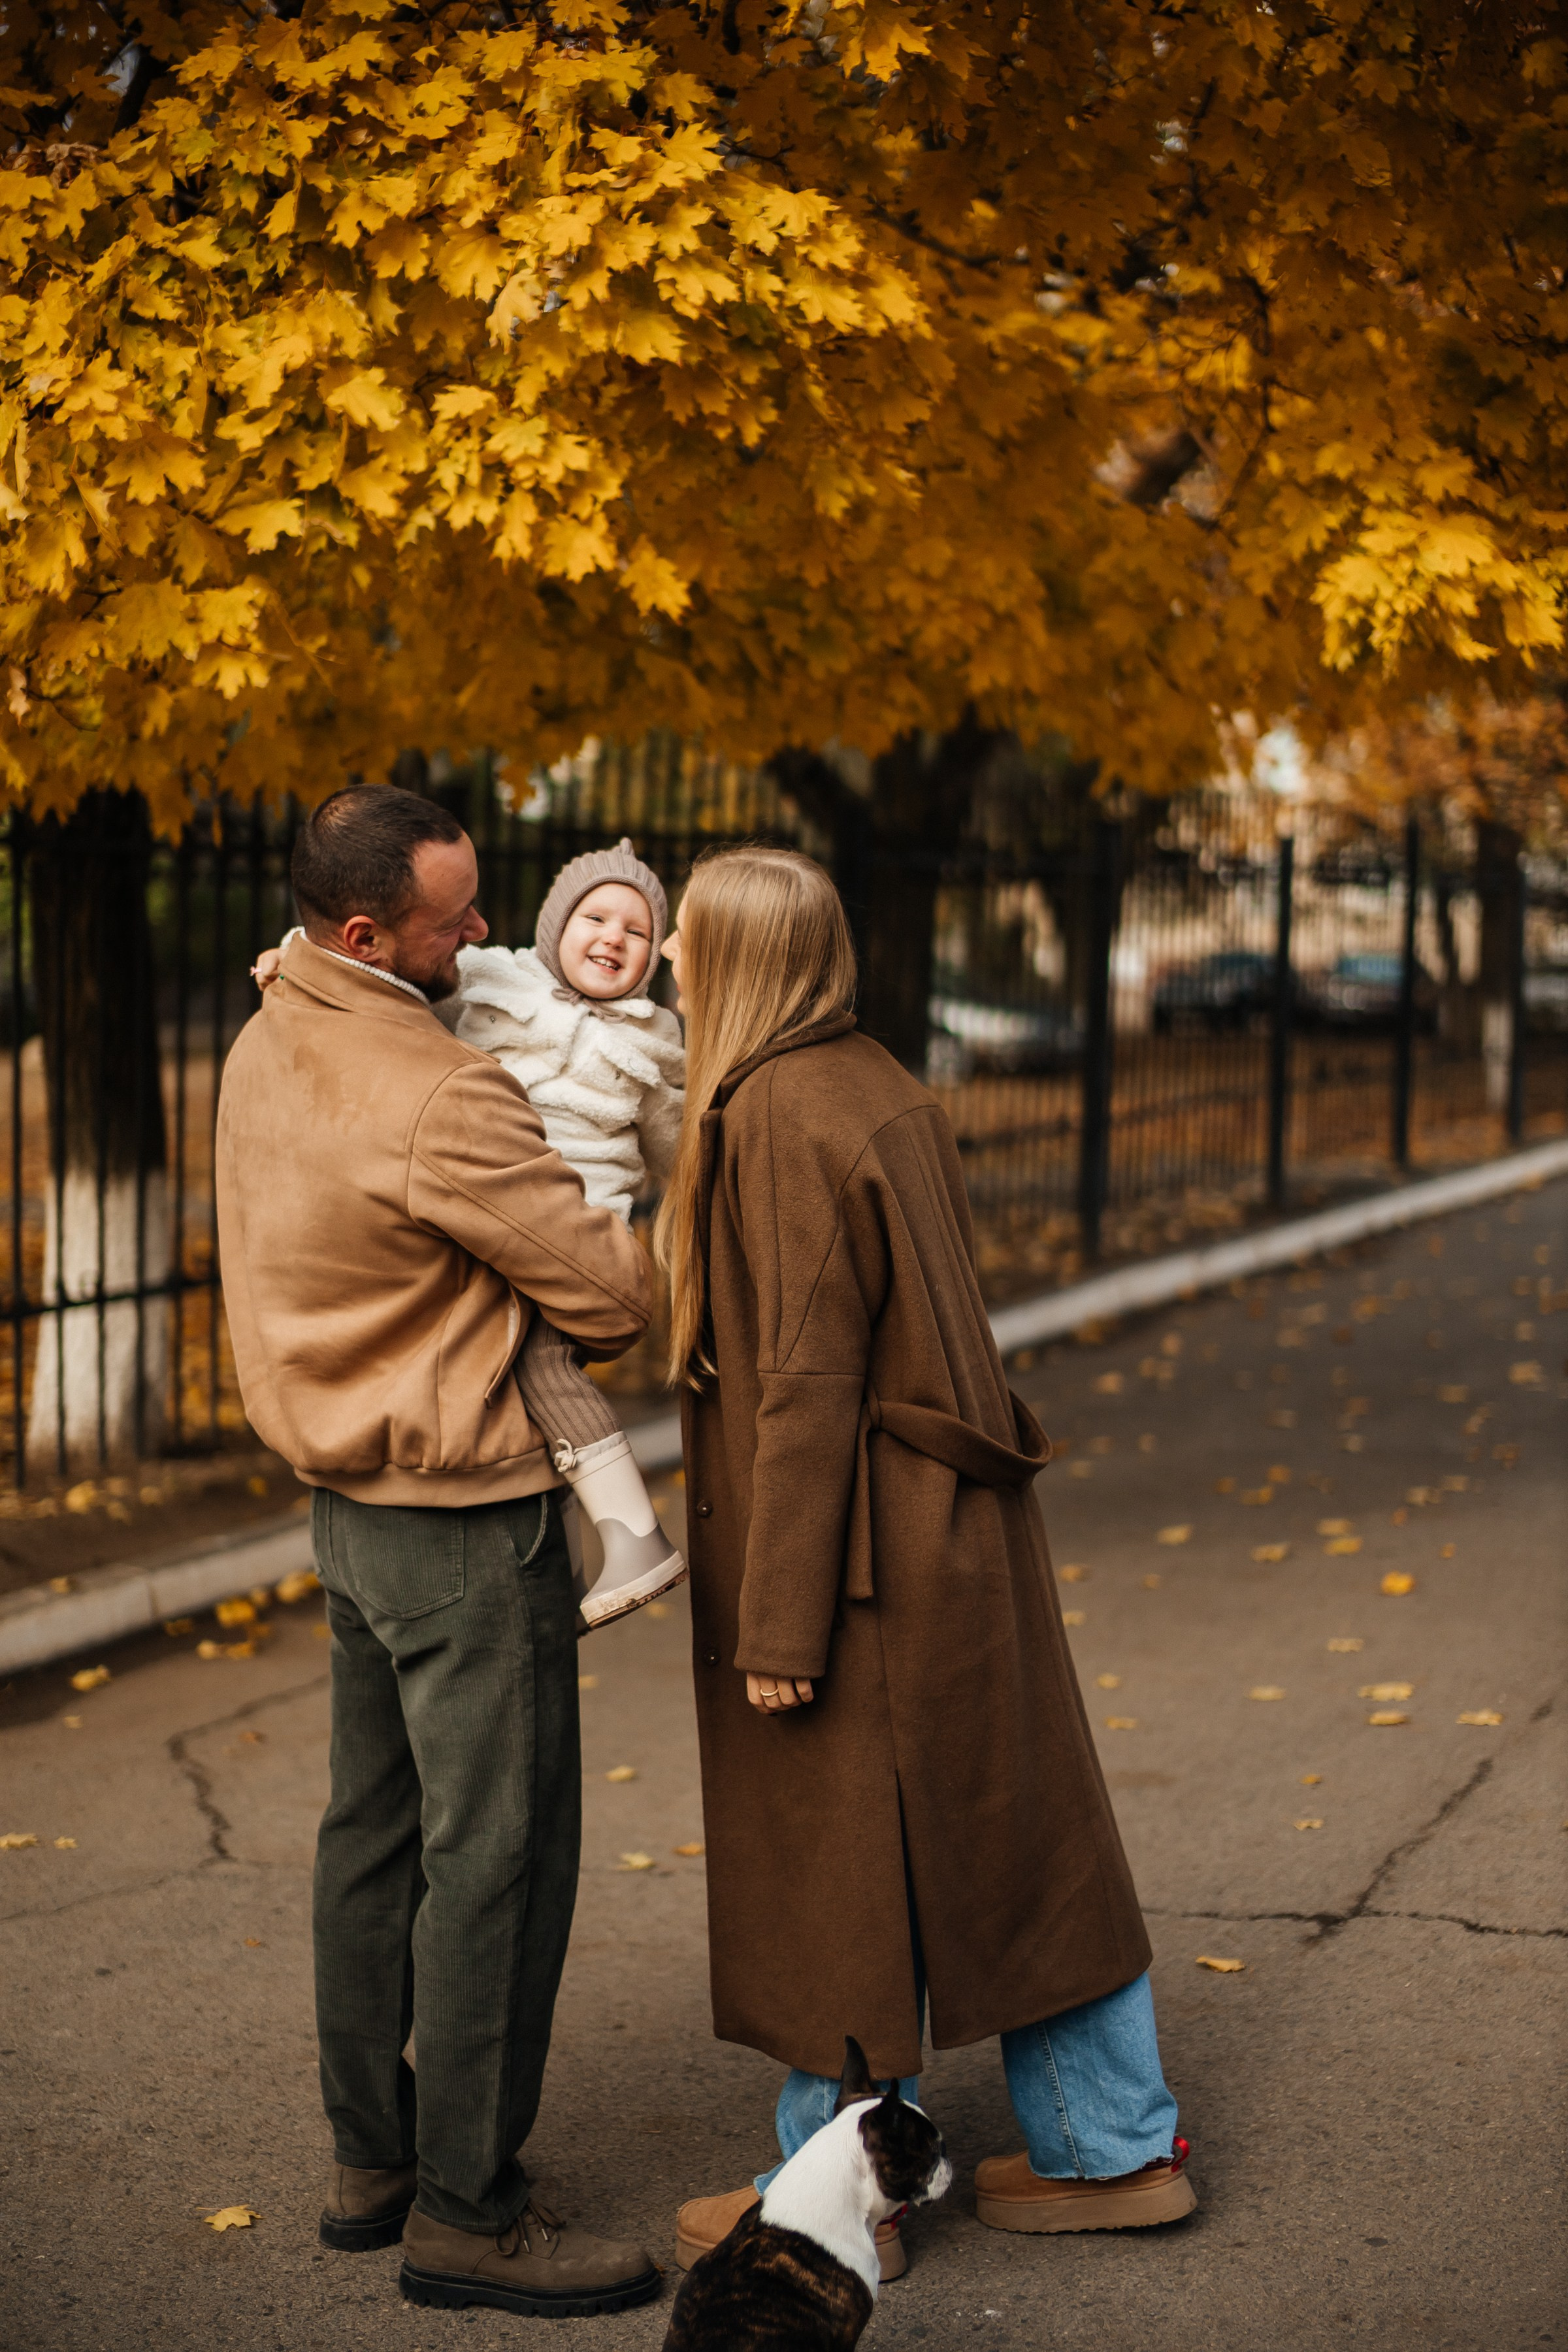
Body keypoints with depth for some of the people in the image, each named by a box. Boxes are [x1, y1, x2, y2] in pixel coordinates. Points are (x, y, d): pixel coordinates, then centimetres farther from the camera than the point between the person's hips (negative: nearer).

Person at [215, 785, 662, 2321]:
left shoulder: (266, 1046, 4)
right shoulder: (438, 1102, -24)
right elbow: (609, 1295, -17)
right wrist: (631, 1254, 5)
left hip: (349, 1498, 10)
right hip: (464, 1512, -10)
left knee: (375, 1832, 17)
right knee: (499, 1854, -1)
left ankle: (372, 2160, 28)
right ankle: (464, 2211, 6)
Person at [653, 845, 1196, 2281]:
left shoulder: (776, 1124, -19)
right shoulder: (878, 1090, 8)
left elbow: (807, 1385, -21)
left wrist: (780, 1625, -18)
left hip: (851, 1549, -9)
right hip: (954, 1532, 9)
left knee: (834, 1869, 4)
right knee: (1006, 1833, 16)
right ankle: (1117, 2148, 26)